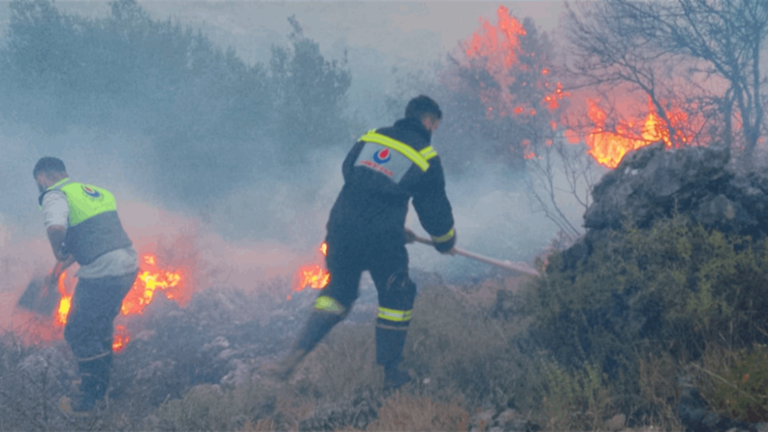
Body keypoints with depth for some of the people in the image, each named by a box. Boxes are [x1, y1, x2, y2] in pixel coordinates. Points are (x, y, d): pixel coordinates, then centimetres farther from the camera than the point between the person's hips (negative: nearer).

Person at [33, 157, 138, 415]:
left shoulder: (56, 196, -6)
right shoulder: (93, 191, 21)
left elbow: (56, 227, -29)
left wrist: (58, 253, -9)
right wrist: (62, 268, 33)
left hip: (103, 274, -8)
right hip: (129, 264, 8)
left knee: (79, 334, 9)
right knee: (101, 326, 26)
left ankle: (88, 401, 16)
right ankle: (101, 386, 38)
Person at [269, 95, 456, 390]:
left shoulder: (371, 137, 14)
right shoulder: (426, 157, 2)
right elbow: (434, 208, 10)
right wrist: (446, 242, 31)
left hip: (341, 229, 4)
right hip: (381, 240, -4)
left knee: (338, 292, 20)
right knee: (396, 299, 19)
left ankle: (295, 355, 5)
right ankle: (390, 372, 25)